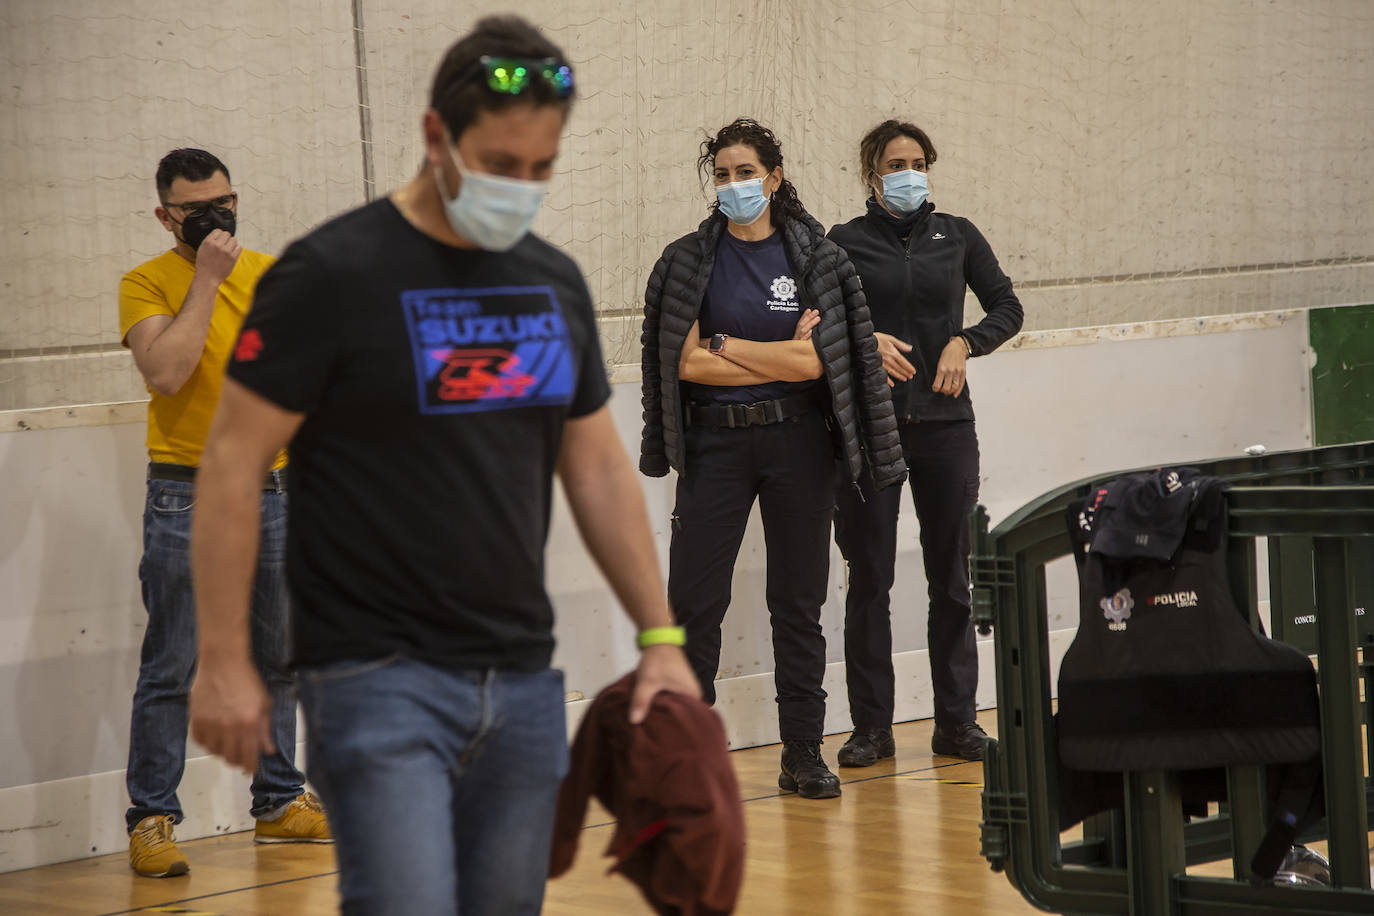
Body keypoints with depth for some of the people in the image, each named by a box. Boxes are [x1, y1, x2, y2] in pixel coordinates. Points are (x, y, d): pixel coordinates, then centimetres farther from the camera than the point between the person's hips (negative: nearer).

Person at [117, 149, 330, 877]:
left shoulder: (270, 272, 9)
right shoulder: (146, 284, -5)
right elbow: (165, 369, -21)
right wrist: (206, 277, -18)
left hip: (269, 490, 5)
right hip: (186, 497, -5)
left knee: (276, 659, 12)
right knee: (171, 670, -5)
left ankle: (279, 802, 23)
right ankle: (151, 821, 0)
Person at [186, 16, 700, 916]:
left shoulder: (555, 283, 10)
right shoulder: (333, 274, -9)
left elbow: (598, 468, 17)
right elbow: (234, 461, -8)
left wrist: (661, 637, 12)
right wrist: (224, 659, -11)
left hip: (522, 676, 6)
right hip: (379, 674, -6)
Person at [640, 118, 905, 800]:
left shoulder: (815, 258, 2)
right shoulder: (688, 260, 2)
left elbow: (814, 363, -8)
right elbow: (688, 363, -8)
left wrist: (725, 345, -8)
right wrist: (781, 353, -8)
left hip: (797, 442, 1)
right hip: (716, 442, 0)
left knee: (799, 602, 5)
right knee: (692, 600, -5)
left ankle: (803, 755, 12)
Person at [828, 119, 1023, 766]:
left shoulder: (956, 235, 8)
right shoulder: (846, 241, 3)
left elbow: (1008, 308, 11)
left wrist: (965, 343, -6)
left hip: (945, 422, 2)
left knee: (951, 578, 5)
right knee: (869, 579, 0)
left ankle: (957, 723, 12)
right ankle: (871, 728, 6)